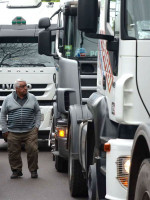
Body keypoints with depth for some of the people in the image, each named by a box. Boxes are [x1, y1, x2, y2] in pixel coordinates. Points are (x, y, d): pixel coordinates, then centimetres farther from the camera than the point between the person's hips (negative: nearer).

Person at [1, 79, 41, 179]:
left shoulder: (32, 98, 8)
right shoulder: (8, 99, 4)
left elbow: (38, 112, 16)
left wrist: (37, 125, 6)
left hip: (30, 131, 0)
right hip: (13, 132, 0)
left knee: (33, 150, -6)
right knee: (14, 153, 2)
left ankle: (33, 170, 9)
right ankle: (16, 170, 18)